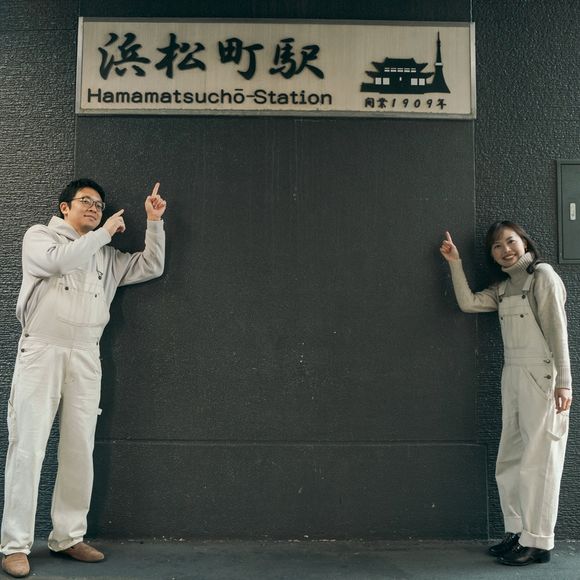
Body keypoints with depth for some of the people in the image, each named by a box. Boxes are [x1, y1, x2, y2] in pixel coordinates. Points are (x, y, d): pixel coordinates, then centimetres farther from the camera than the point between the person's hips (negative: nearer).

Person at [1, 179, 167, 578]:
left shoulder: (107, 257, 22)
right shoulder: (40, 235, 11)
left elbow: (151, 267, 19)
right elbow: (59, 260, -10)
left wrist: (154, 221, 12)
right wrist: (105, 232, -2)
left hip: (86, 358, 4)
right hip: (41, 351, -4)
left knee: (80, 450, 2)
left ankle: (68, 537, 12)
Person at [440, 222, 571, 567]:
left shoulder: (542, 274, -4)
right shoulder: (502, 287, 17)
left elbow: (557, 329, -10)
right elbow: (468, 303, 8)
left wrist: (563, 381, -15)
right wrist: (455, 263, 9)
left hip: (542, 375, -7)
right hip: (513, 375, 7)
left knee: (538, 460, -4)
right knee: (510, 460, 8)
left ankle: (538, 542, 4)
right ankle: (518, 533, 18)